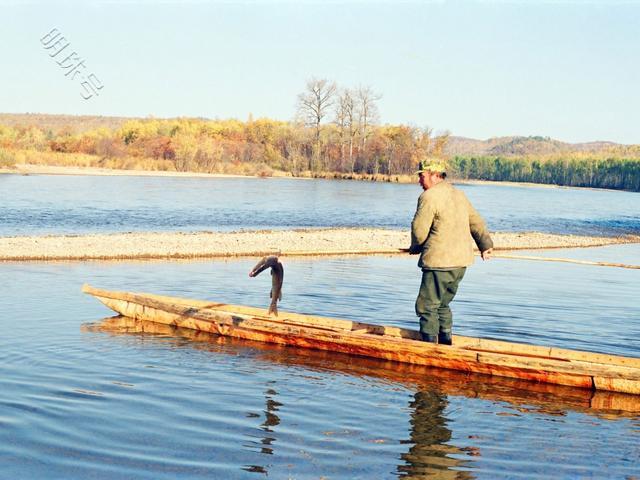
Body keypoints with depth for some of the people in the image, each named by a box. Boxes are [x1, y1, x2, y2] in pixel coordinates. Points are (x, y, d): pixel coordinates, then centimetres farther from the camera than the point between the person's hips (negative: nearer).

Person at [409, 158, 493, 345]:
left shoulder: (429, 197, -11)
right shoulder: (459, 195, 15)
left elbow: (419, 230, -11)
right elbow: (476, 222, 21)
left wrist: (416, 247, 9)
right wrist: (485, 245, 30)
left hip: (439, 262, -9)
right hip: (461, 261, 9)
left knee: (427, 306, -2)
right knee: (442, 305, 20)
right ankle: (445, 344, 24)